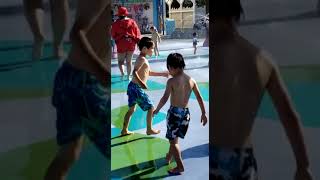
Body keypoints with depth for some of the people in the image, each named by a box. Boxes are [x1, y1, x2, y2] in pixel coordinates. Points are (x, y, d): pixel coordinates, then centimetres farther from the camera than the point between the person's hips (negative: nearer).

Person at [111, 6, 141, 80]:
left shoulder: (116, 23, -6)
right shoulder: (132, 22, -1)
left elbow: (113, 35, 3)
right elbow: (137, 32, 3)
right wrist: (138, 41, 12)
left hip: (121, 45, -2)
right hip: (131, 44, 2)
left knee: (120, 61, 12)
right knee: (129, 61, 13)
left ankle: (122, 73, -11)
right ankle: (128, 76, 15)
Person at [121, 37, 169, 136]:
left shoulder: (142, 59, 15)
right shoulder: (142, 59, -15)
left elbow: (149, 73, 25)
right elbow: (135, 72, -28)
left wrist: (162, 74, 27)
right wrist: (141, 82, -42)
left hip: (132, 87, 10)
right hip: (137, 88, -10)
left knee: (131, 109, 19)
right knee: (151, 108, 3)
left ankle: (124, 130, 26)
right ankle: (149, 129, 15)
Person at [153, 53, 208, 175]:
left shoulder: (172, 81, -14)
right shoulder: (191, 80, 1)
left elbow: (165, 99, -17)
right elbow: (200, 98, 4)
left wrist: (156, 110, -3)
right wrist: (203, 113, 13)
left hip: (174, 112, -6)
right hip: (186, 112, 6)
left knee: (173, 140, 6)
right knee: (174, 137, 24)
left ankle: (180, 167, 6)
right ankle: (169, 156, 42)